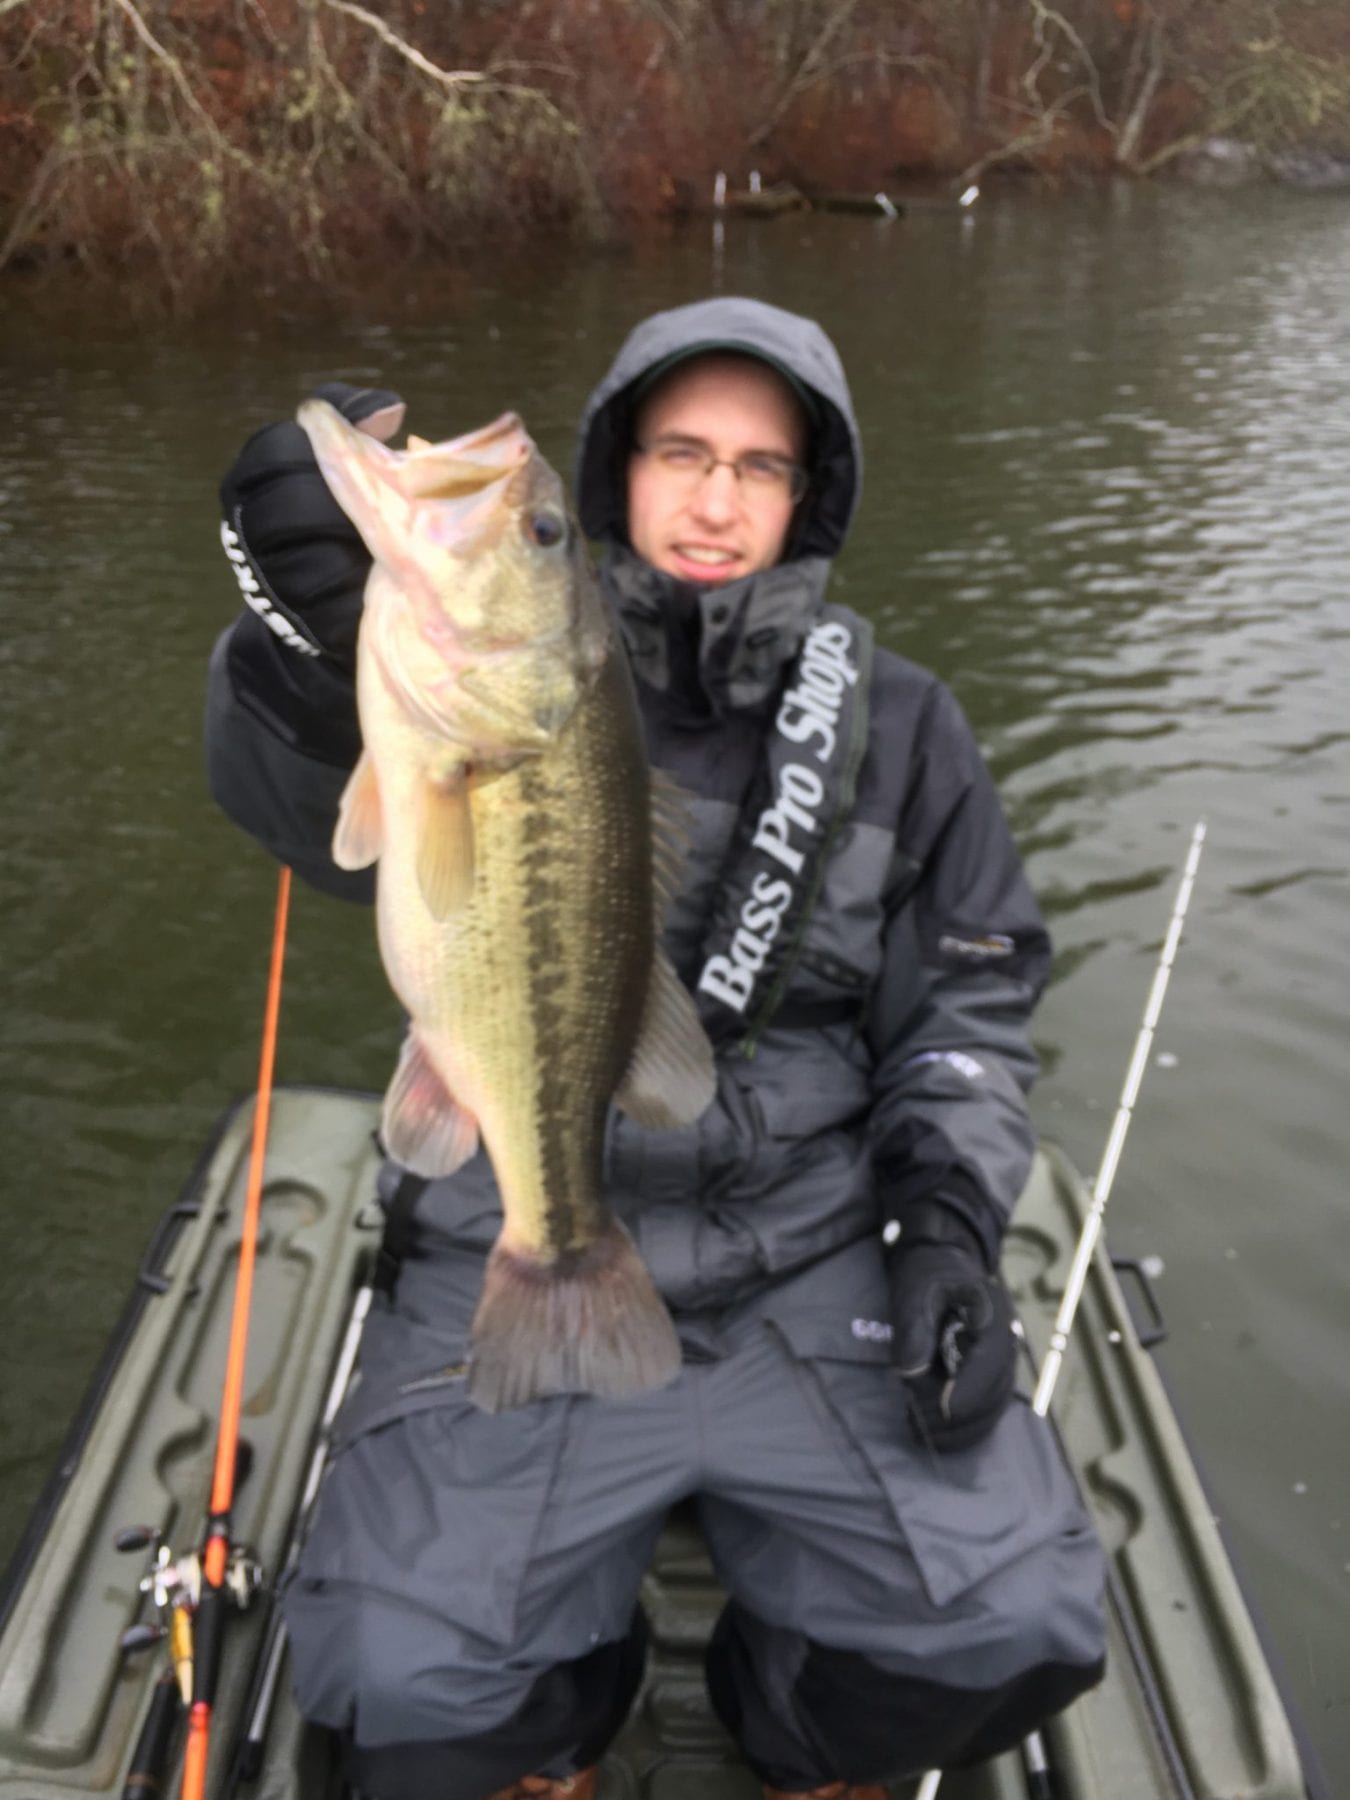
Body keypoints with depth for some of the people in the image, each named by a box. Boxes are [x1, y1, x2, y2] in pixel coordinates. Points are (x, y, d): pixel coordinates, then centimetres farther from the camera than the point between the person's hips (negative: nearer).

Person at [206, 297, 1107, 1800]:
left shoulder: (895, 730, 4)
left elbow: (966, 1006, 10)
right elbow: (320, 800, -25)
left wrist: (951, 1215, -4)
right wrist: (315, 633, -47)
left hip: (813, 1280, 2)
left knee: (1015, 1627, -14)